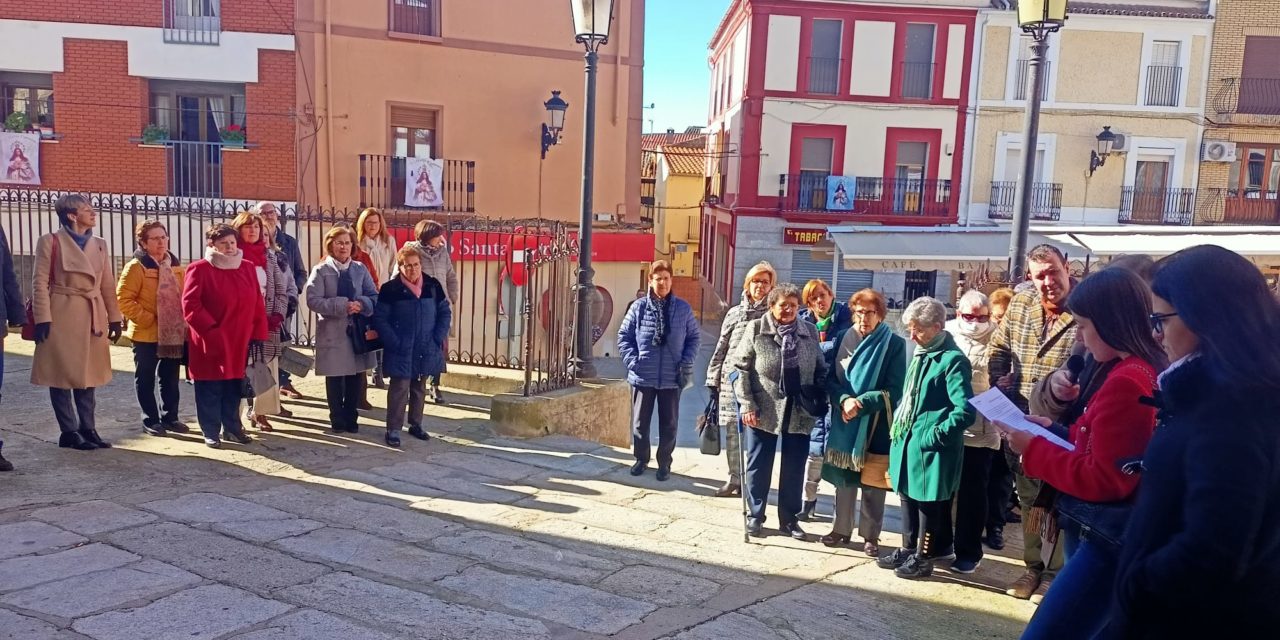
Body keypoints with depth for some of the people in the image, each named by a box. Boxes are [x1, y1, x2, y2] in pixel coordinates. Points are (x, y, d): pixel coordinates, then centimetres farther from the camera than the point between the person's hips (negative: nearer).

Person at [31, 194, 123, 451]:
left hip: (93, 318, 5)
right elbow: (40, 283, -7)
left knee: (87, 375, 10)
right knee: (62, 375, 1)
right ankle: (69, 432, 8)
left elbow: (108, 285, 13)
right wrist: (42, 319, -14)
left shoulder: (100, 245, 12)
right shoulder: (50, 241, -4)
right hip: (62, 316, -5)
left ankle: (88, 429, 16)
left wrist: (115, 318, 9)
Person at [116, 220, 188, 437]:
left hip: (173, 334, 5)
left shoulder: (175, 266, 8)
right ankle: (150, 420, 16)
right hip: (146, 334, -5)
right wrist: (147, 319, -16)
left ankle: (170, 417, 22)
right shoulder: (136, 267, -10)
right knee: (146, 379, 7)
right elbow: (123, 300, -14)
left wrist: (182, 320, 6)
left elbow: (184, 296, 18)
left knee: (171, 379, 12)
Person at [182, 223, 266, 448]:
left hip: (239, 342, 5)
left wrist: (258, 335, 3)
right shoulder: (199, 269, -7)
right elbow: (190, 305, -12)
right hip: (210, 342, -4)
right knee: (210, 390, 4)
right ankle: (211, 432, 15)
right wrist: (209, 329, -18)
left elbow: (257, 304, 8)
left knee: (234, 388, 13)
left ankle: (232, 428, 26)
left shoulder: (248, 268, 8)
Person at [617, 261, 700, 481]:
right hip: (642, 376, 0)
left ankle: (664, 463, 25)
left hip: (672, 378, 0)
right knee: (640, 422, 11)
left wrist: (686, 362, -4)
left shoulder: (683, 308, -1)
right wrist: (632, 360, -8)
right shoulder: (639, 307, -3)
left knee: (669, 424, 9)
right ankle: (641, 458, 31)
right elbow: (624, 336, 3)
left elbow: (695, 337, 7)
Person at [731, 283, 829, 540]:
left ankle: (789, 519, 26)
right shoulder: (756, 329, -5)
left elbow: (821, 370, 11)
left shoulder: (810, 332, 3)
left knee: (794, 468, 10)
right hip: (763, 412, -2)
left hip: (799, 414, 2)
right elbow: (739, 367, -4)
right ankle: (755, 516, 24)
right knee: (759, 466, 8)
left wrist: (819, 401, 1)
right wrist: (746, 404, -10)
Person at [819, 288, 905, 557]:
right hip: (844, 420, 3)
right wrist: (844, 400, -16)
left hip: (876, 423, -3)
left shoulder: (894, 344, -5)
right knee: (844, 477, 10)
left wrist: (861, 403, -20)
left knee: (872, 481, 4)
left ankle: (870, 536, 17)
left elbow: (893, 390, -9)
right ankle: (841, 529, 23)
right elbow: (831, 378, 3)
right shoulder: (843, 338, 4)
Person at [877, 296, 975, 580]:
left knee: (928, 504, 6)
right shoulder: (920, 354, 10)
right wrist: (898, 425, 12)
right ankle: (908, 550, 33)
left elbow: (965, 411, -23)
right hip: (907, 441, 9)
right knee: (908, 498, 19)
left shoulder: (952, 360, -17)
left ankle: (924, 557, 21)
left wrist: (934, 435, -21)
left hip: (930, 448, -8)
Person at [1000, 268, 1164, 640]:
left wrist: (1033, 449, -13)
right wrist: (1055, 429, 8)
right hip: (1101, 532, 10)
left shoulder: (1126, 382, -23)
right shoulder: (1135, 370, 9)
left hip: (1106, 539, -10)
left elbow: (1104, 480, -21)